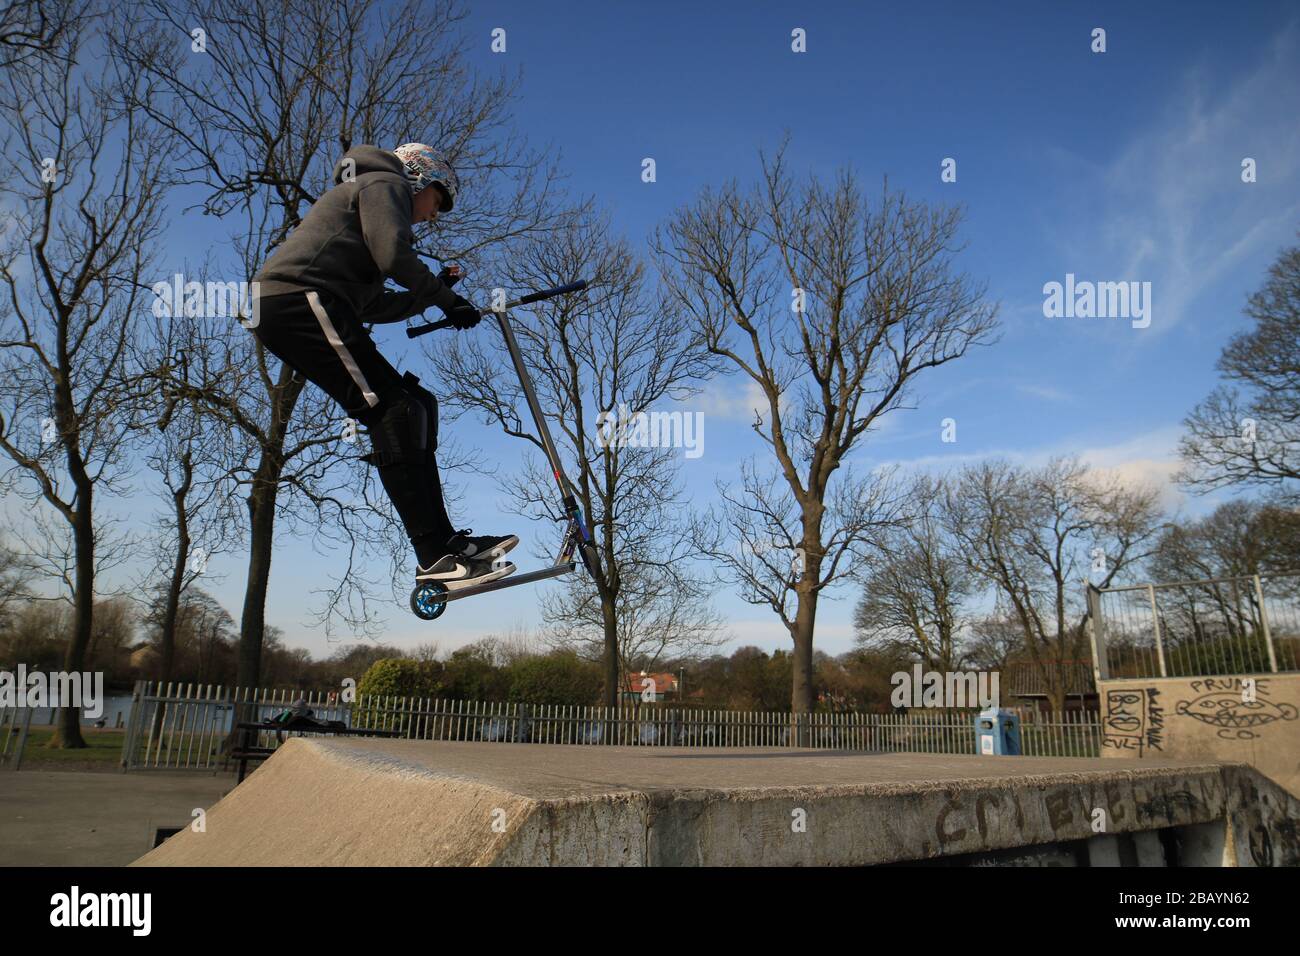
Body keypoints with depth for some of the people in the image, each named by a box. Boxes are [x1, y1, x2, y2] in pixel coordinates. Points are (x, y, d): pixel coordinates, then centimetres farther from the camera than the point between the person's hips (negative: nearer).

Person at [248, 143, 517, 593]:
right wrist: (446, 298, -1)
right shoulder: (385, 182, 8)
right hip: (300, 299, -10)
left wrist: (433, 294, 26)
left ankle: (443, 540, 1)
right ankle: (435, 556, -25)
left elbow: (373, 305, 27)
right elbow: (395, 256, -12)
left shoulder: (365, 194, 36)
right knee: (395, 412, -19)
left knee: (414, 405, 6)